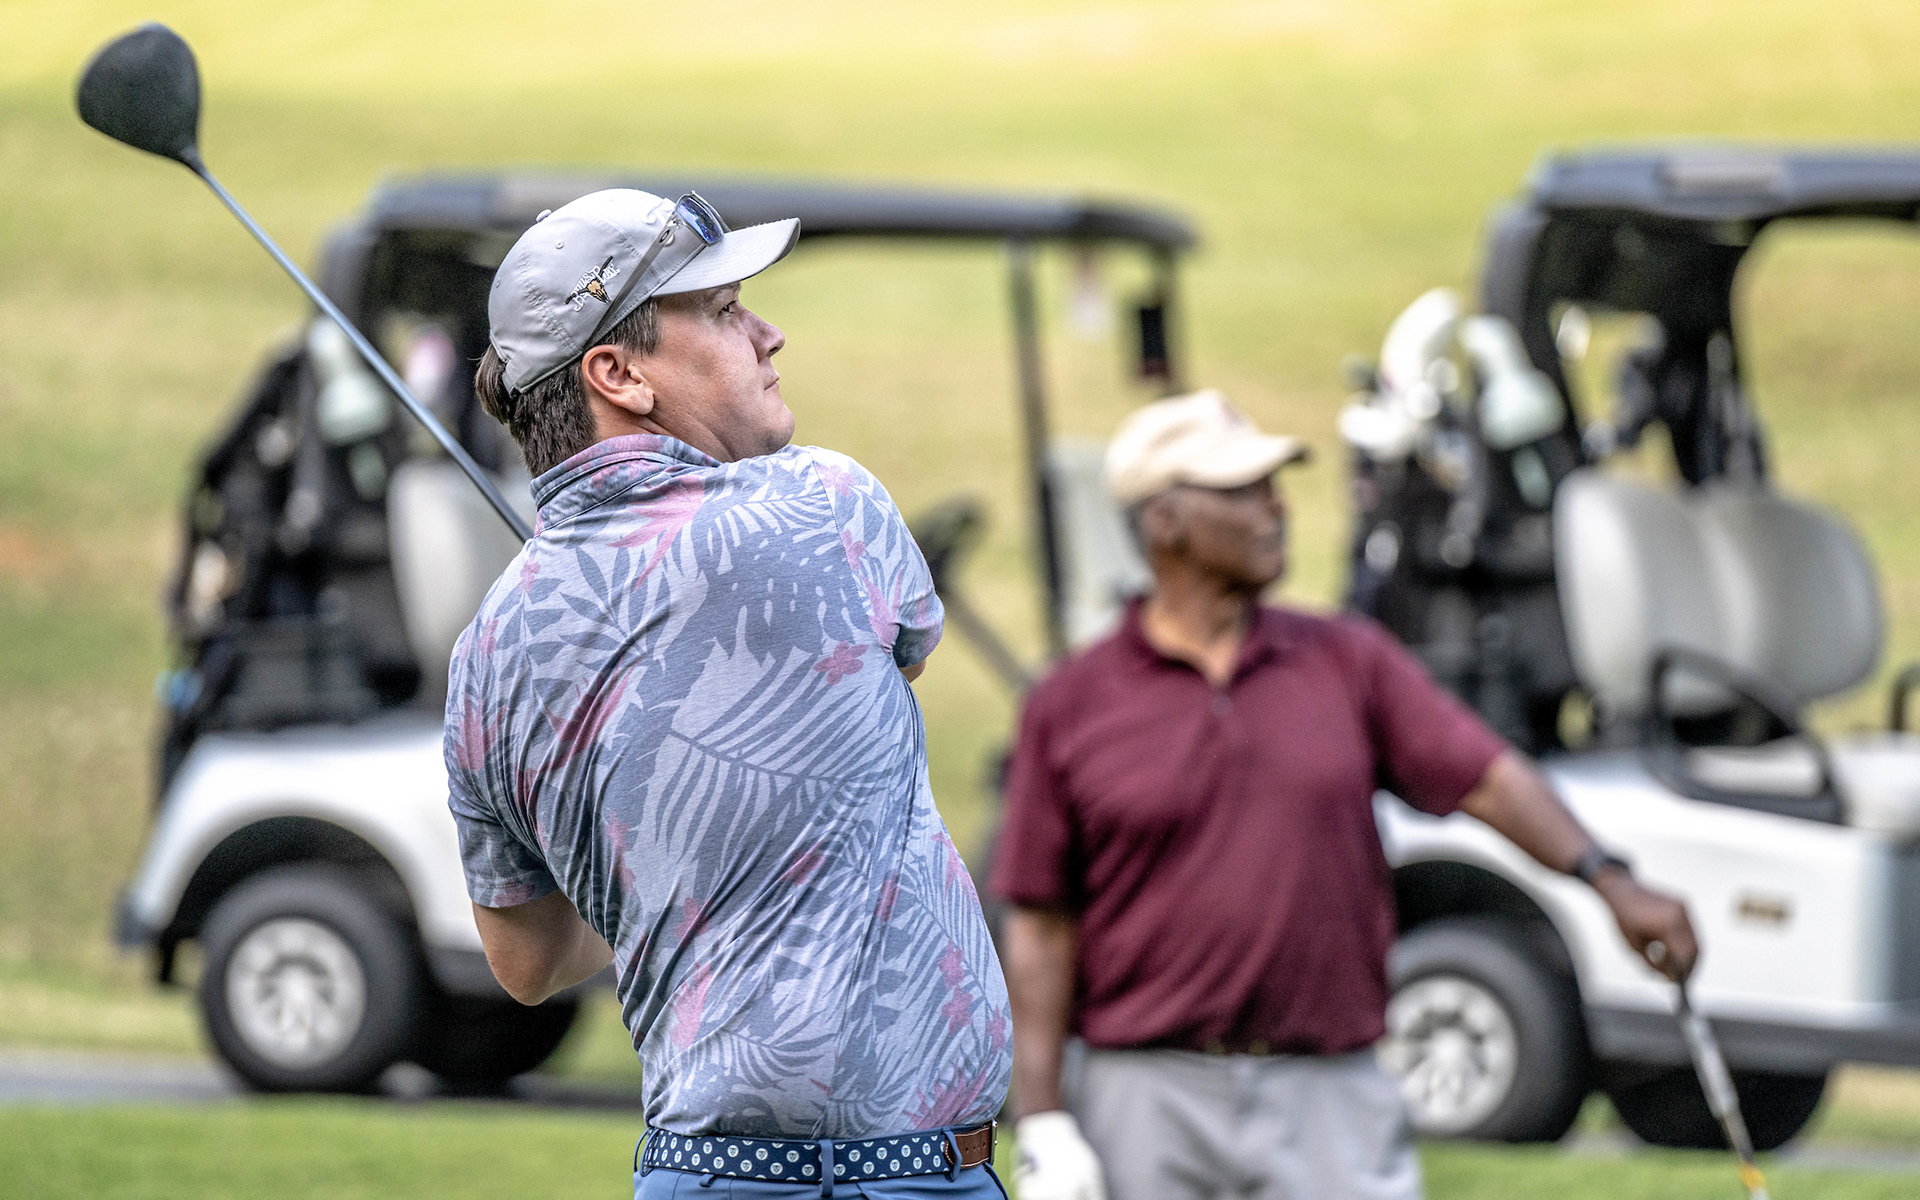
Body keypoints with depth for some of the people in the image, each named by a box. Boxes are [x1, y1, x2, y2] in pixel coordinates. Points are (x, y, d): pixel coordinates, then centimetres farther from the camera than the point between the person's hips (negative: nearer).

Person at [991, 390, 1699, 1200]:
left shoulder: (1348, 662, 8)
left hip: (1330, 1098, 1)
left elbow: (1486, 775, 2)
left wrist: (1608, 881, -14)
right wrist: (1042, 1123, -4)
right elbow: (1041, 926, 1)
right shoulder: (1070, 706, 2)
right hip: (1148, 1101, -1)